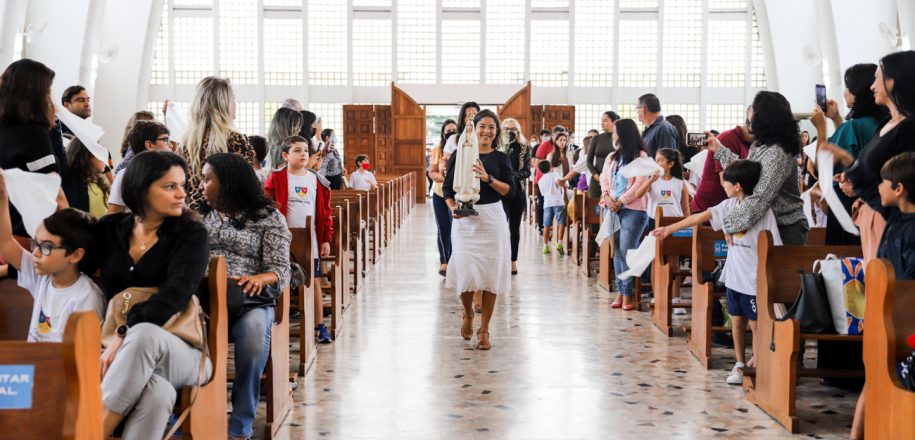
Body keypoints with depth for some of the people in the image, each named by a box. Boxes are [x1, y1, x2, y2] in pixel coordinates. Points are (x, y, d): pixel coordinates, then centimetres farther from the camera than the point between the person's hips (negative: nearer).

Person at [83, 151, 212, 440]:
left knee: (145, 334, -39)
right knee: (158, 392, -37)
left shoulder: (190, 234, 0)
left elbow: (175, 294, -14)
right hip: (122, 351, 1)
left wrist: (125, 337, -26)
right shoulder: (110, 229, 12)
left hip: (181, 353, -1)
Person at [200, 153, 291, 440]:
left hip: (247, 299, -2)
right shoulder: (201, 216, 25)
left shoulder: (268, 218, 11)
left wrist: (260, 278, -21)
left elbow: (281, 270, 2)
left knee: (254, 329, -39)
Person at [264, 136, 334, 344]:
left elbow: (325, 211, 8)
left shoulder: (317, 180, 5)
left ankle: (320, 325, 11)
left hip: (310, 240, 2)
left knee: (314, 281, 5)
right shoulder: (276, 179, -3)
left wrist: (326, 239, 5)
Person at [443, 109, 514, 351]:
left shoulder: (500, 158, 5)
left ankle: (484, 329, 12)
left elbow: (510, 190, -3)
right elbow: (448, 187, 5)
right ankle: (468, 314, 28)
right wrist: (453, 207, -13)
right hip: (464, 220, -1)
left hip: (492, 219, 1)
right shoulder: (460, 155, 3)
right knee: (465, 272, -5)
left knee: (490, 274, 0)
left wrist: (488, 178, -18)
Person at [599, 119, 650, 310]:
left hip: (633, 209, -7)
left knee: (626, 251, -11)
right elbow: (604, 179, 14)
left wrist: (620, 201, -13)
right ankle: (620, 292, 10)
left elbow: (640, 183, -11)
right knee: (617, 251, 6)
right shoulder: (612, 157, 18)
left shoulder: (640, 156, -4)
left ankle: (628, 294, -5)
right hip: (613, 208, 7)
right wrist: (607, 197, -4)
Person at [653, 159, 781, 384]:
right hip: (733, 276, 6)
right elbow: (701, 216, 7)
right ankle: (740, 364, 25)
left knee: (756, 324, 1)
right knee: (737, 321, 14)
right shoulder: (729, 205, 3)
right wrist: (669, 229, 9)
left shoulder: (762, 209, -14)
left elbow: (774, 246, -14)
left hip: (754, 279, -6)